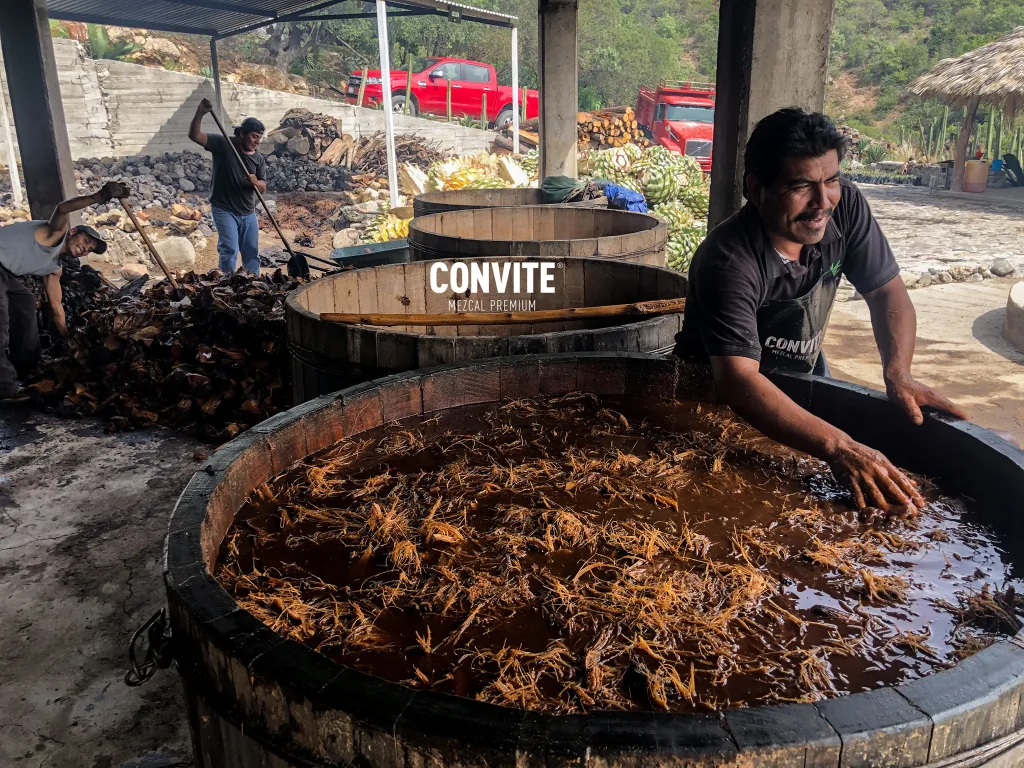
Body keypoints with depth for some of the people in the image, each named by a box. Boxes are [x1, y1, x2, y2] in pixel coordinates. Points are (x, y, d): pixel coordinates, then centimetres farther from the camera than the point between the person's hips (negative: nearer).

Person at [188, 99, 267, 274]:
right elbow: (194, 135, -17)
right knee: (230, 250, -14)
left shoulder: (259, 158, 4)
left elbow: (263, 188, 2)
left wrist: (255, 182, -21)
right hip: (224, 210, -5)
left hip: (248, 212, 5)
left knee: (252, 252, 8)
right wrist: (200, 113, -32)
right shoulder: (223, 144, -8)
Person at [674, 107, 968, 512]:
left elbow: (887, 292, -9)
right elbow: (736, 379, -45)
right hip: (721, 397, -4)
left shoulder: (845, 205, -18)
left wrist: (898, 375, -28)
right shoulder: (728, 261, -36)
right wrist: (837, 448, -56)